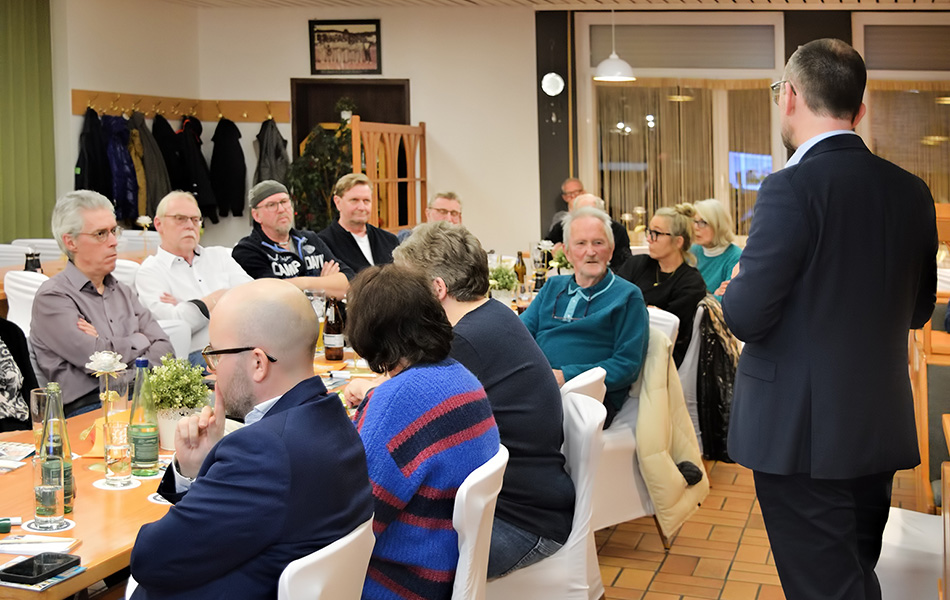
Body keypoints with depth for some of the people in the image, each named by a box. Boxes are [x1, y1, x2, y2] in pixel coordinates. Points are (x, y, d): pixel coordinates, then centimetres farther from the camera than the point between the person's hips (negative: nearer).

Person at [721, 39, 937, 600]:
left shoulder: (794, 187, -18)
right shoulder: (911, 191, 3)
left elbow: (747, 316, -19)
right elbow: (918, 309, 12)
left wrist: (732, 290, 2)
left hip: (804, 436, -7)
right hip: (883, 430, 7)